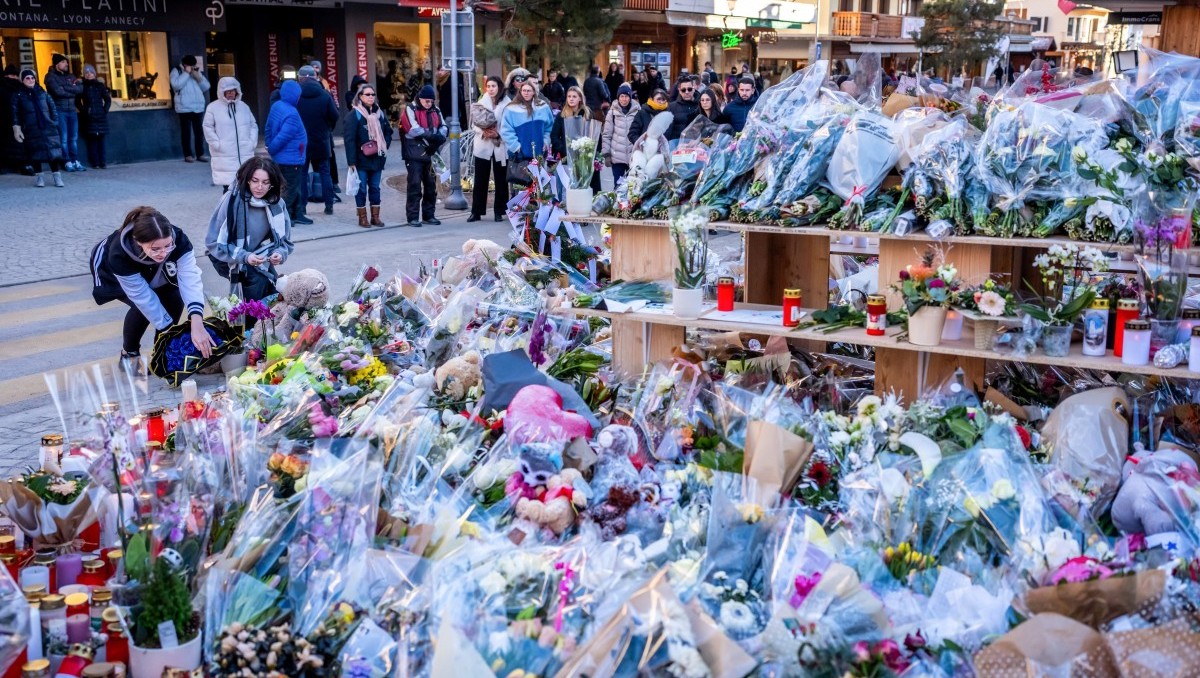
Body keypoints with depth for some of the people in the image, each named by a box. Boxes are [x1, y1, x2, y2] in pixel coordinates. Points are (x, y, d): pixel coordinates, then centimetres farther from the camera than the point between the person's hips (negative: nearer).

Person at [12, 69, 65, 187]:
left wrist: (54, 123, 3)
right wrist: (17, 128, -5)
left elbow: (53, 108, 12)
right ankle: (39, 177, 15)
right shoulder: (18, 96, 4)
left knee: (53, 151, -5)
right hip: (31, 130, -1)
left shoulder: (42, 93, 10)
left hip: (48, 128, 1)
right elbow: (16, 114, 2)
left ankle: (57, 176, 0)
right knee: (36, 153, 3)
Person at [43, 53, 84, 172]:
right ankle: (67, 162, -2)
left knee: (74, 137, 4)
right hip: (59, 110, -5)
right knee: (63, 138, -4)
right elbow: (58, 91, -15)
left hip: (72, 110, 5)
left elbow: (81, 89, -1)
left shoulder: (71, 76, 15)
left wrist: (66, 87, -13)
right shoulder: (50, 76, -1)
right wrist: (73, 90, -4)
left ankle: (75, 161, 7)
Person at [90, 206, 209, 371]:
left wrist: (197, 324, -60)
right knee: (142, 307, -25)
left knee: (175, 299, -18)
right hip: (113, 273, -3)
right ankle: (129, 354, 1)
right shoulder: (119, 254, -44)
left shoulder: (178, 239, -39)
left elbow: (190, 278, -47)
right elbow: (143, 297, -38)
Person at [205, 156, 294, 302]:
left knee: (275, 293, -12)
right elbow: (215, 242, -20)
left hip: (259, 257, 4)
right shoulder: (232, 200, -23)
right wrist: (244, 256, -32)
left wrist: (280, 253, -24)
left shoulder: (275, 203, -10)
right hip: (230, 258, -4)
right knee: (259, 282, -26)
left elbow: (284, 239, -1)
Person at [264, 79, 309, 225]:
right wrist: (271, 150, -11)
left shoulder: (275, 106, 3)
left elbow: (268, 129, 10)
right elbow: (283, 137, -24)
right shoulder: (291, 114, -25)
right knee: (290, 189, 1)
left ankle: (296, 214, 28)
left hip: (281, 157, 9)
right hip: (291, 159, -9)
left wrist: (269, 147, 15)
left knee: (294, 187, 19)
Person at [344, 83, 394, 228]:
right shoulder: (354, 114, -9)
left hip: (377, 158, 5)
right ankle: (362, 217, 8)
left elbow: (388, 132, 20)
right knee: (362, 188, 0)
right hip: (361, 159, -5)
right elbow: (349, 138, -14)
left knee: (375, 187, 10)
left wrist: (384, 146, 2)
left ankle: (375, 216, 17)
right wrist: (351, 160, -19)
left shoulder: (380, 113, 10)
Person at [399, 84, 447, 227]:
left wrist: (439, 137, -16)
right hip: (414, 154, -6)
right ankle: (413, 217, -2)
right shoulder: (410, 110, -5)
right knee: (415, 185, -6)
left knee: (431, 185, 9)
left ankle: (428, 215, 19)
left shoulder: (436, 111, 13)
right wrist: (432, 136, -21)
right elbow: (414, 129, -17)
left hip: (430, 154, 6)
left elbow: (443, 127, 6)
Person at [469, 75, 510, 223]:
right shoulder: (481, 103, 8)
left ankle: (499, 211, 13)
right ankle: (476, 212, 8)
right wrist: (483, 132, -12)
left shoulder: (507, 104, -4)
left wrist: (498, 134, -19)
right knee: (480, 180, 3)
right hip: (482, 146, 2)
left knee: (501, 180, 4)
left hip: (500, 146, -2)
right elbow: (474, 123, 6)